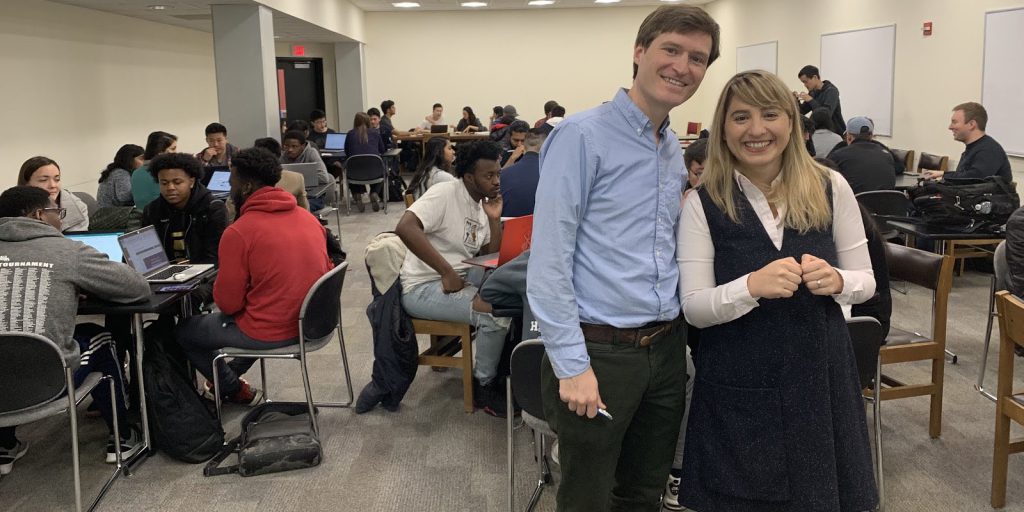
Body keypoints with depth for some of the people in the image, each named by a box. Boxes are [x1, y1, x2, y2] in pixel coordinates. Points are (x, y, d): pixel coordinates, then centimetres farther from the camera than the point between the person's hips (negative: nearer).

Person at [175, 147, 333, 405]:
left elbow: (227, 303, -14)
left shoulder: (238, 232, -18)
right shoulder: (309, 217, 1)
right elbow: (326, 272, 12)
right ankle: (232, 375, 41)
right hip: (309, 323, 7)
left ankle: (239, 392, 24)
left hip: (270, 333, -7)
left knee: (182, 331, 17)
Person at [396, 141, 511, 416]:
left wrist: (494, 220, -6)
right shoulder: (445, 194, -15)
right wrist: (447, 272, -30)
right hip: (424, 288, -8)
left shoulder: (482, 204, 10)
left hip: (457, 282, 8)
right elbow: (405, 227, -31)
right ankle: (483, 385, -3)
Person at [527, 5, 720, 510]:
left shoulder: (675, 150, 11)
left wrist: (678, 331, 7)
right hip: (599, 351, -7)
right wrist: (572, 364, -19)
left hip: (665, 349, 7)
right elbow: (548, 260, -17)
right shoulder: (582, 137, -13)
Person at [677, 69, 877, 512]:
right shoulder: (703, 203, -7)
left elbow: (866, 281, 6)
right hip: (736, 389, -1)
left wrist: (835, 280, -16)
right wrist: (752, 286, -27)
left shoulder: (831, 188, -1)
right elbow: (693, 308, -10)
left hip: (820, 376, 2)